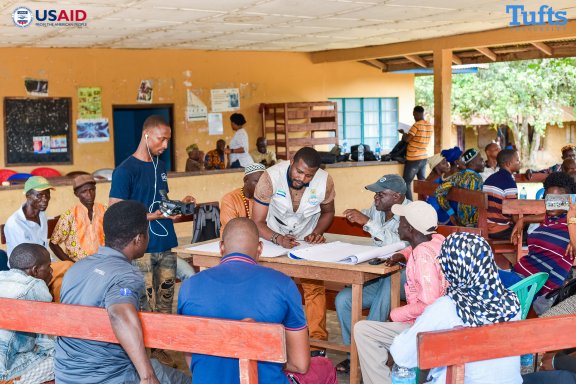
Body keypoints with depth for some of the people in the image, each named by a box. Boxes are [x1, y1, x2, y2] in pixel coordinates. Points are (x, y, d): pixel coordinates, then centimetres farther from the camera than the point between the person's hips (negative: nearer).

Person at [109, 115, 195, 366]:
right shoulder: (125, 171, -10)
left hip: (167, 247, 7)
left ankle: (159, 348, 27)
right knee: (144, 307, -1)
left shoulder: (161, 167, 13)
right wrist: (154, 216, -21)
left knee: (165, 302, 13)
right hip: (141, 251, -7)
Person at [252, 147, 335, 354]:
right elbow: (257, 222, -24)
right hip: (274, 238, -1)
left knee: (314, 287, -8)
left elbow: (328, 212, 1)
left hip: (306, 239, 2)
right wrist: (278, 239, -40)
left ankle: (317, 341, 4)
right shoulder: (270, 177, -29)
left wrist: (317, 232, -16)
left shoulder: (325, 181, -21)